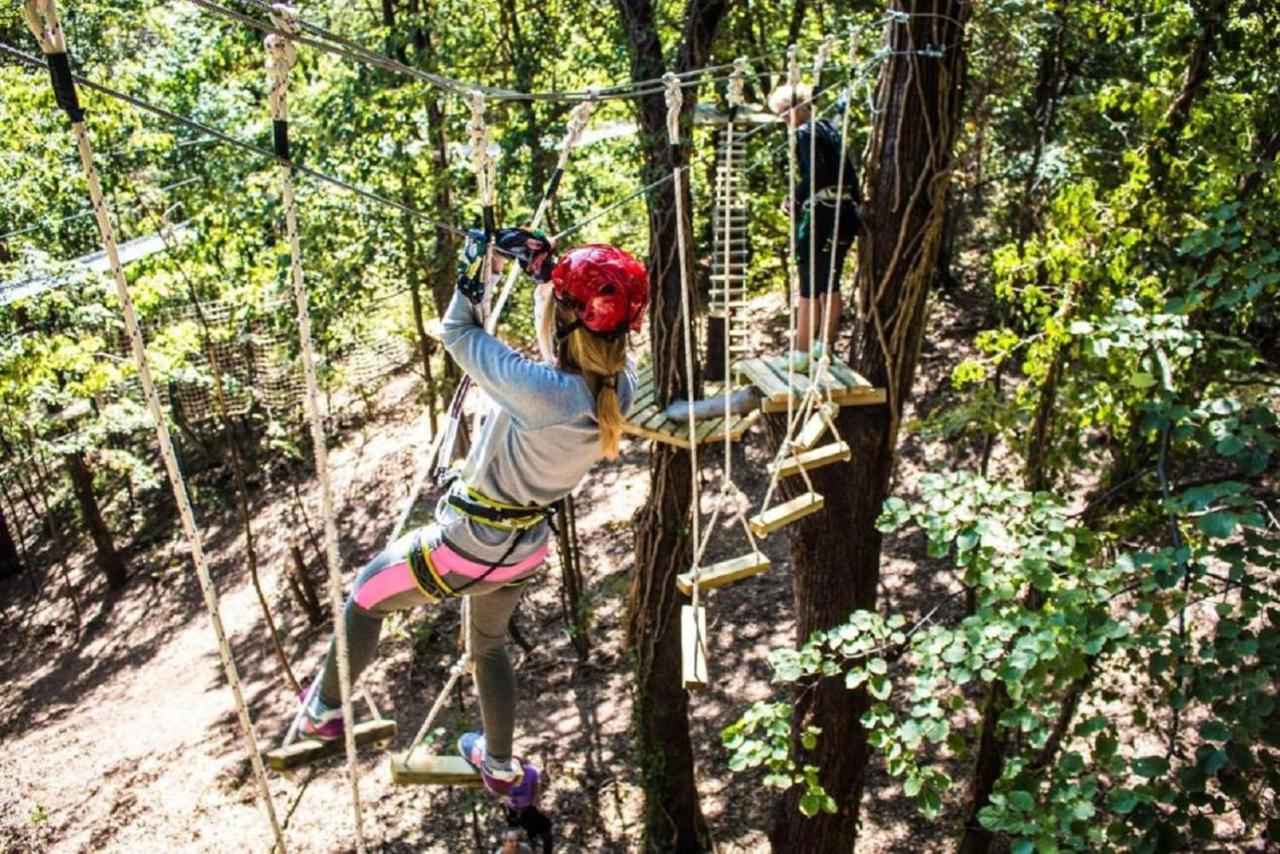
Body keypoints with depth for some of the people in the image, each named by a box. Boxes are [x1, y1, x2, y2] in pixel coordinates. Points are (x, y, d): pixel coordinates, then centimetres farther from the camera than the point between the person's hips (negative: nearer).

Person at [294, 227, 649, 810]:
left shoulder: (546, 393, -38)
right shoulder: (621, 385, -18)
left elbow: (458, 334, -22)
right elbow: (577, 350, 5)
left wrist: (477, 269, -7)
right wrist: (546, 270, 0)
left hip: (467, 548, -6)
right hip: (526, 550, 7)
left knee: (365, 597, 23)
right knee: (489, 645, 33)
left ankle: (323, 711, 46)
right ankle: (503, 770, 51)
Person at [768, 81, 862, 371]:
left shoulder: (805, 133, -10)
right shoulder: (829, 128, 14)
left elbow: (816, 173, -23)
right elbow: (847, 171, 16)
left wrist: (795, 199, -14)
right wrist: (856, 198, 25)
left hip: (820, 216, -9)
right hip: (845, 214, 9)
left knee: (809, 289, -4)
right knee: (830, 285, 16)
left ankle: (800, 356, 0)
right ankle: (824, 347, 25)